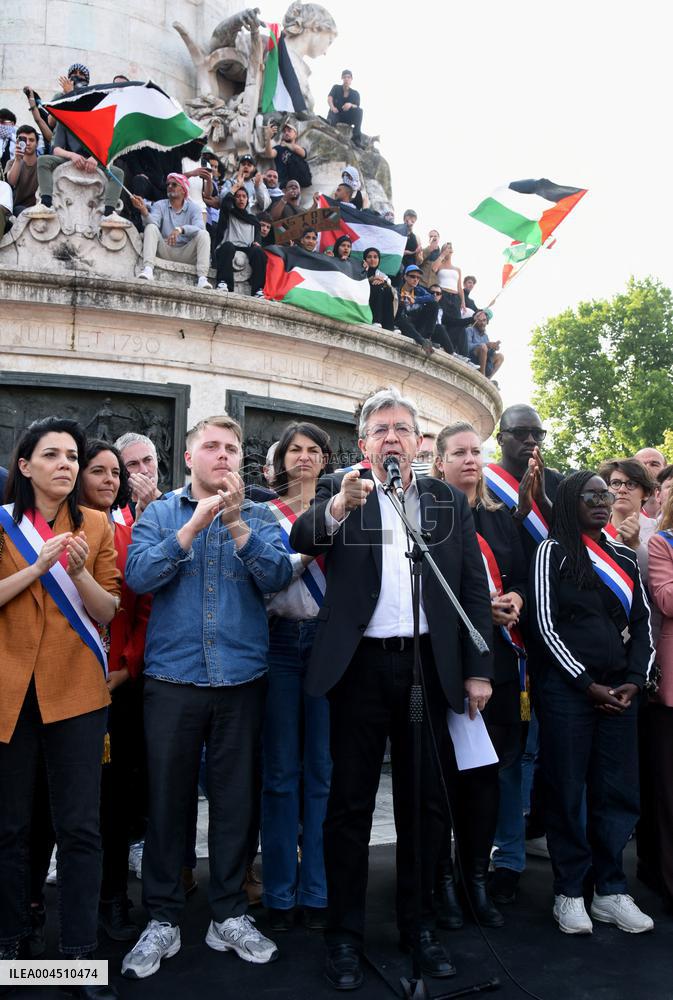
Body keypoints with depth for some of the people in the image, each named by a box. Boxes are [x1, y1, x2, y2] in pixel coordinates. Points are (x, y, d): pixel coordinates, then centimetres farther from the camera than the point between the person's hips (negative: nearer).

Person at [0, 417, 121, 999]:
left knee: (80, 825, 1)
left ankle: (79, 952, 14)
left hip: (76, 688, 0)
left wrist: (79, 571, -15)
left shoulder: (97, 526, 6)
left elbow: (108, 612, 2)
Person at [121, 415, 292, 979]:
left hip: (242, 679, 1)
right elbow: (140, 575, -9)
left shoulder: (260, 517, 7)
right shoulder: (160, 515, 7)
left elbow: (277, 577, -9)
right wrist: (195, 523, -17)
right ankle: (162, 920, 25)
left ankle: (230, 916, 27)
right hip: (172, 678, 0)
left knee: (236, 799, 10)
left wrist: (235, 520, -18)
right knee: (168, 797, 8)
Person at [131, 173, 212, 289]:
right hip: (164, 251, 0)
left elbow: (200, 228, -17)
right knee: (151, 227, -20)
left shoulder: (193, 208, 3)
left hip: (186, 254, 0)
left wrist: (180, 229, -34)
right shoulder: (160, 205, 6)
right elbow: (153, 222, -13)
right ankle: (148, 269, -37)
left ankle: (202, 278, -37)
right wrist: (144, 211, -34)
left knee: (203, 234, -21)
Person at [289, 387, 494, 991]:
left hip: (429, 665, 2)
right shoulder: (339, 491, 4)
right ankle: (345, 934, 25)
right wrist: (337, 507, -35)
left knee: (425, 801, 14)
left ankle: (418, 923, 33)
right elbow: (301, 539, -15)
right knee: (350, 804, 8)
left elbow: (475, 589, 7)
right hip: (361, 666, -2)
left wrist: (478, 669, 0)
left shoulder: (449, 501, 8)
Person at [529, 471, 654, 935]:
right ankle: (569, 892, 18)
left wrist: (634, 680, -2)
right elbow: (545, 624, -7)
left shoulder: (625, 557, 13)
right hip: (567, 688, -4)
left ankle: (611, 891, 22)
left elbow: (642, 622, 12)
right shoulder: (554, 552, -2)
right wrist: (588, 684, -9)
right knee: (568, 792, 4)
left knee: (619, 792, 8)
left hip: (620, 691, 5)